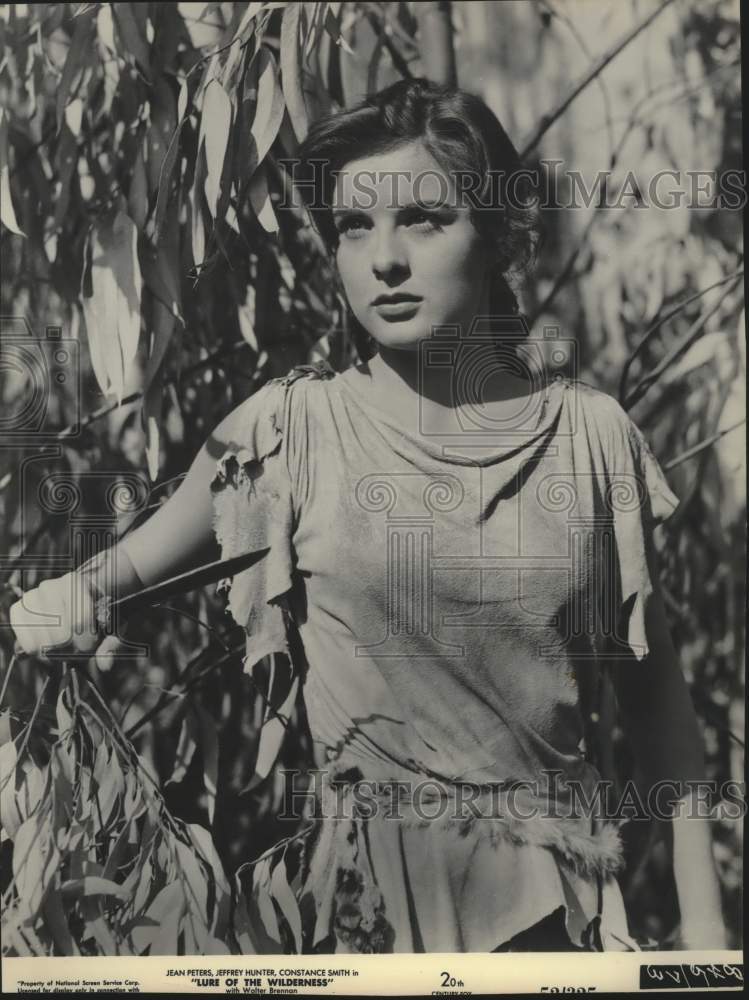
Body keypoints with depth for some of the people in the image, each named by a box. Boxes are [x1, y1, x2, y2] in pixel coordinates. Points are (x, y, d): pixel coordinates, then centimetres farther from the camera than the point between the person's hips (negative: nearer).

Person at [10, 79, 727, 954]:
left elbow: (654, 691, 1)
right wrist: (74, 597, -22)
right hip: (351, 892, -1)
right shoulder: (293, 426, -10)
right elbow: (135, 563, 1)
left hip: (547, 898, 2)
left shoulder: (592, 434, -6)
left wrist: (702, 922, 3)